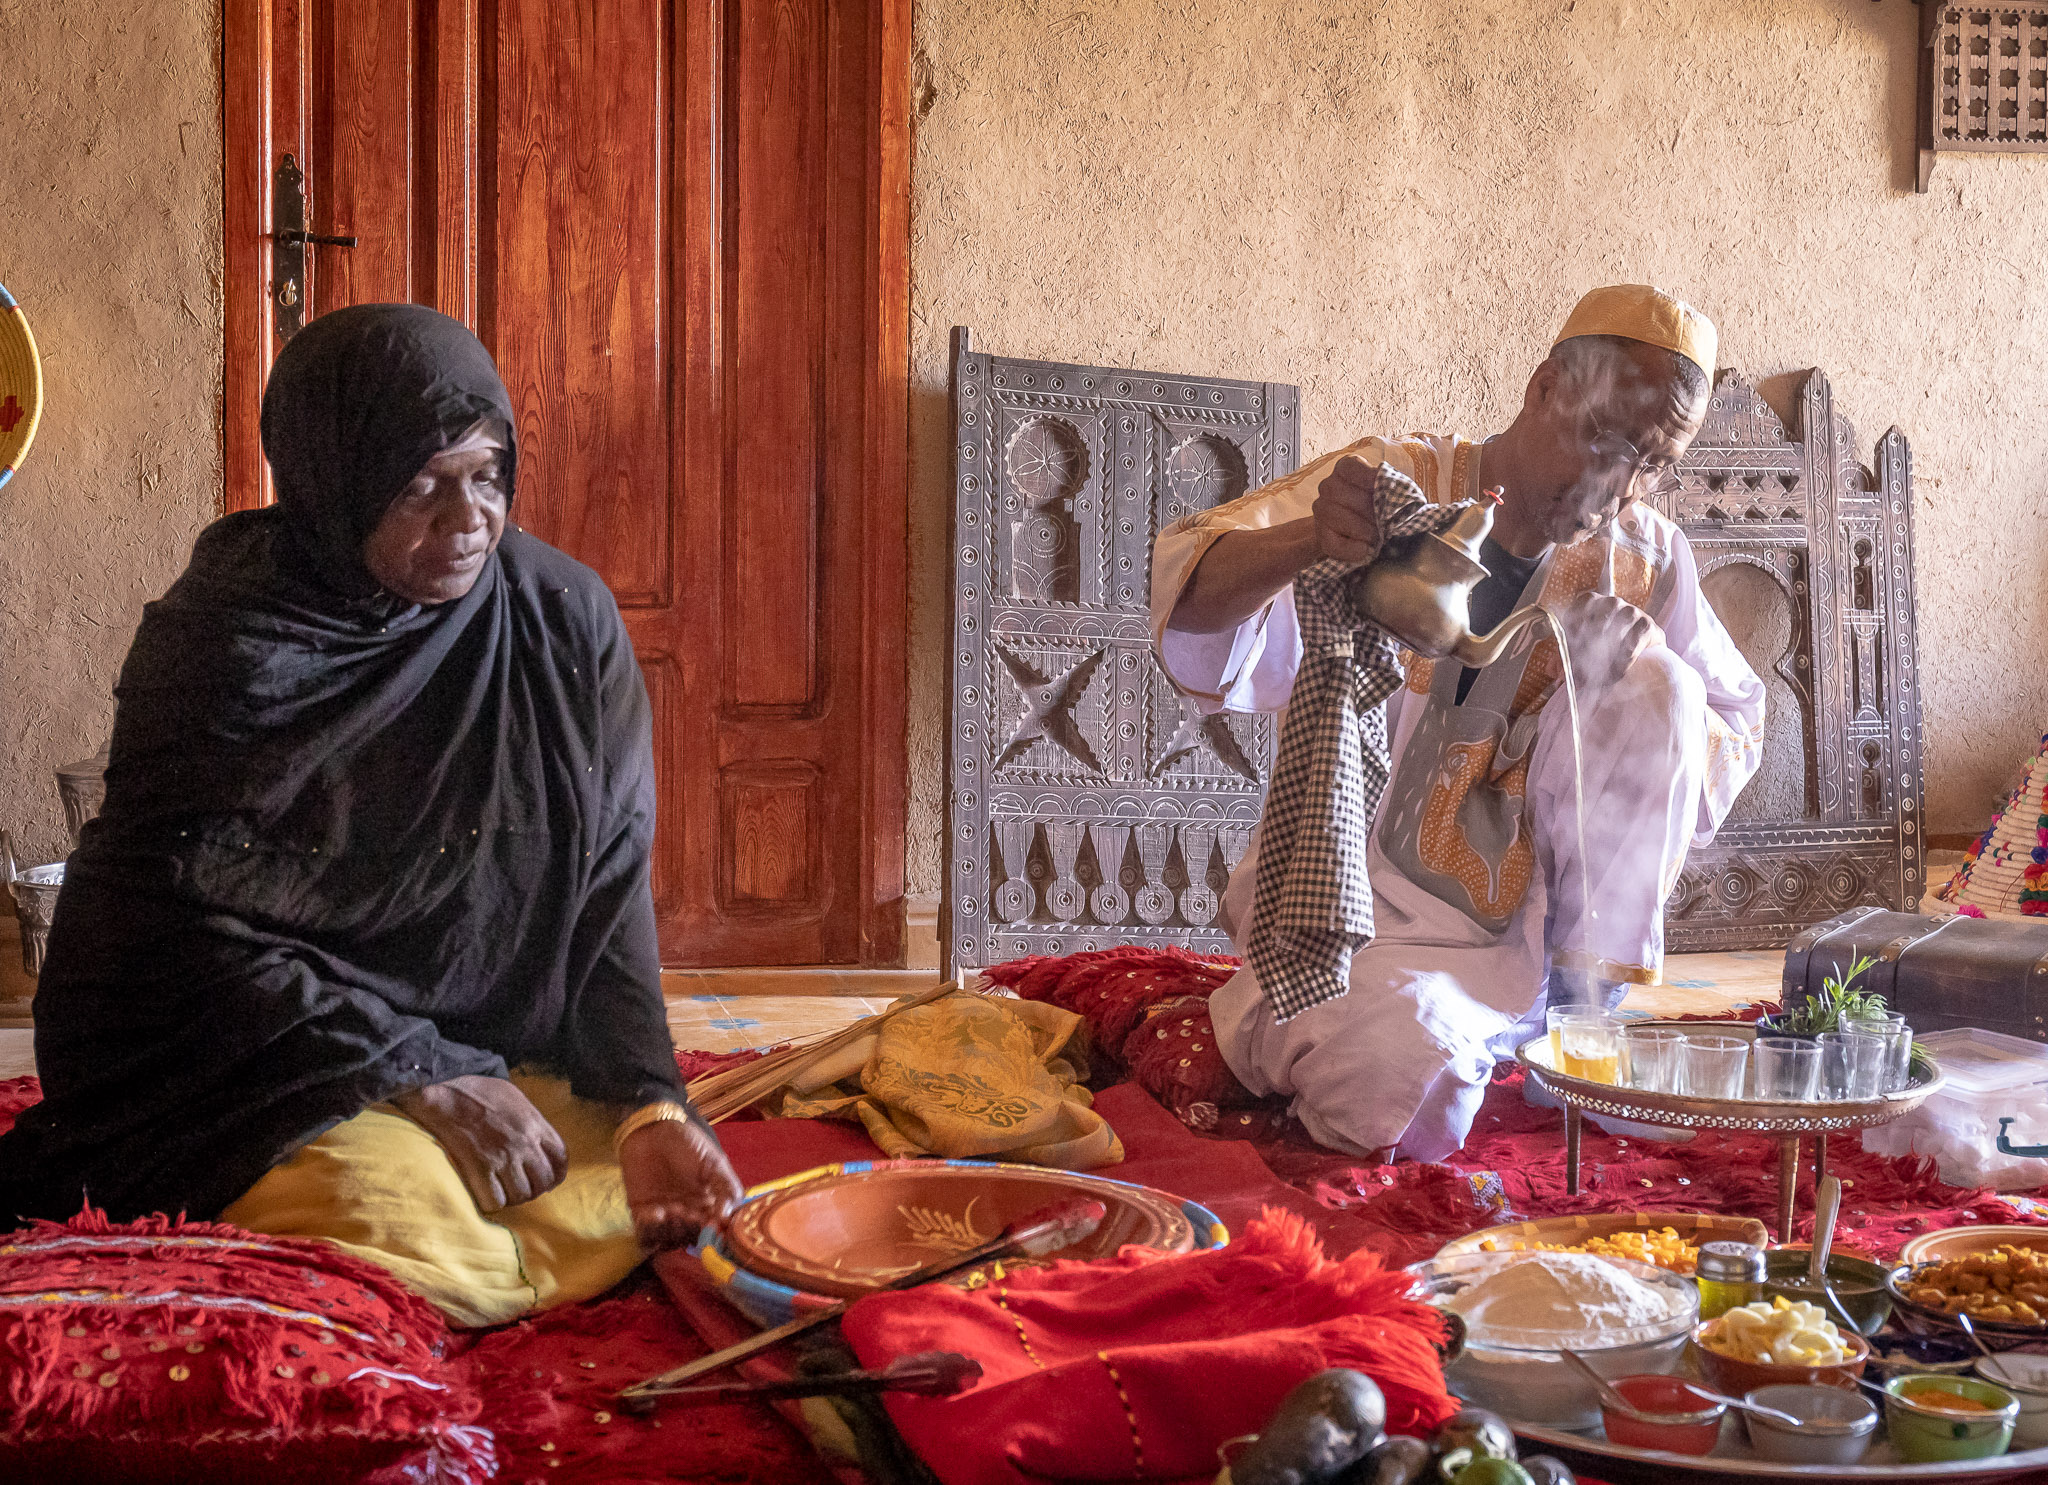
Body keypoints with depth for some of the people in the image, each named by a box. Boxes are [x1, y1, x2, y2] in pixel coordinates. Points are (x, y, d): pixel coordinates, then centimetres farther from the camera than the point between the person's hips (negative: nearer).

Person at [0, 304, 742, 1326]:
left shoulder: (565, 619, 1)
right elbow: (198, 928, -13)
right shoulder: (215, 644, -11)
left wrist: (646, 1106, -14)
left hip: (499, 1047, 5)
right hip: (247, 1066, -5)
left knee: (636, 1202, -20)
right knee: (399, 1215, -33)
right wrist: (423, 1081, -20)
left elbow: (609, 891, 0)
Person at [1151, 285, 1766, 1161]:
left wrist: (1644, 677, -18)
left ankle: (1583, 1010, -6)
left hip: (1526, 923, 3)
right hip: (1363, 917, -3)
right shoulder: (1398, 487, -9)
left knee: (1655, 689, -16)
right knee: (1404, 1090, -33)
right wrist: (1311, 541, -45)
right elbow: (1192, 608, -21)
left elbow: (1735, 734, 5)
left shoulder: (1644, 558, 3)